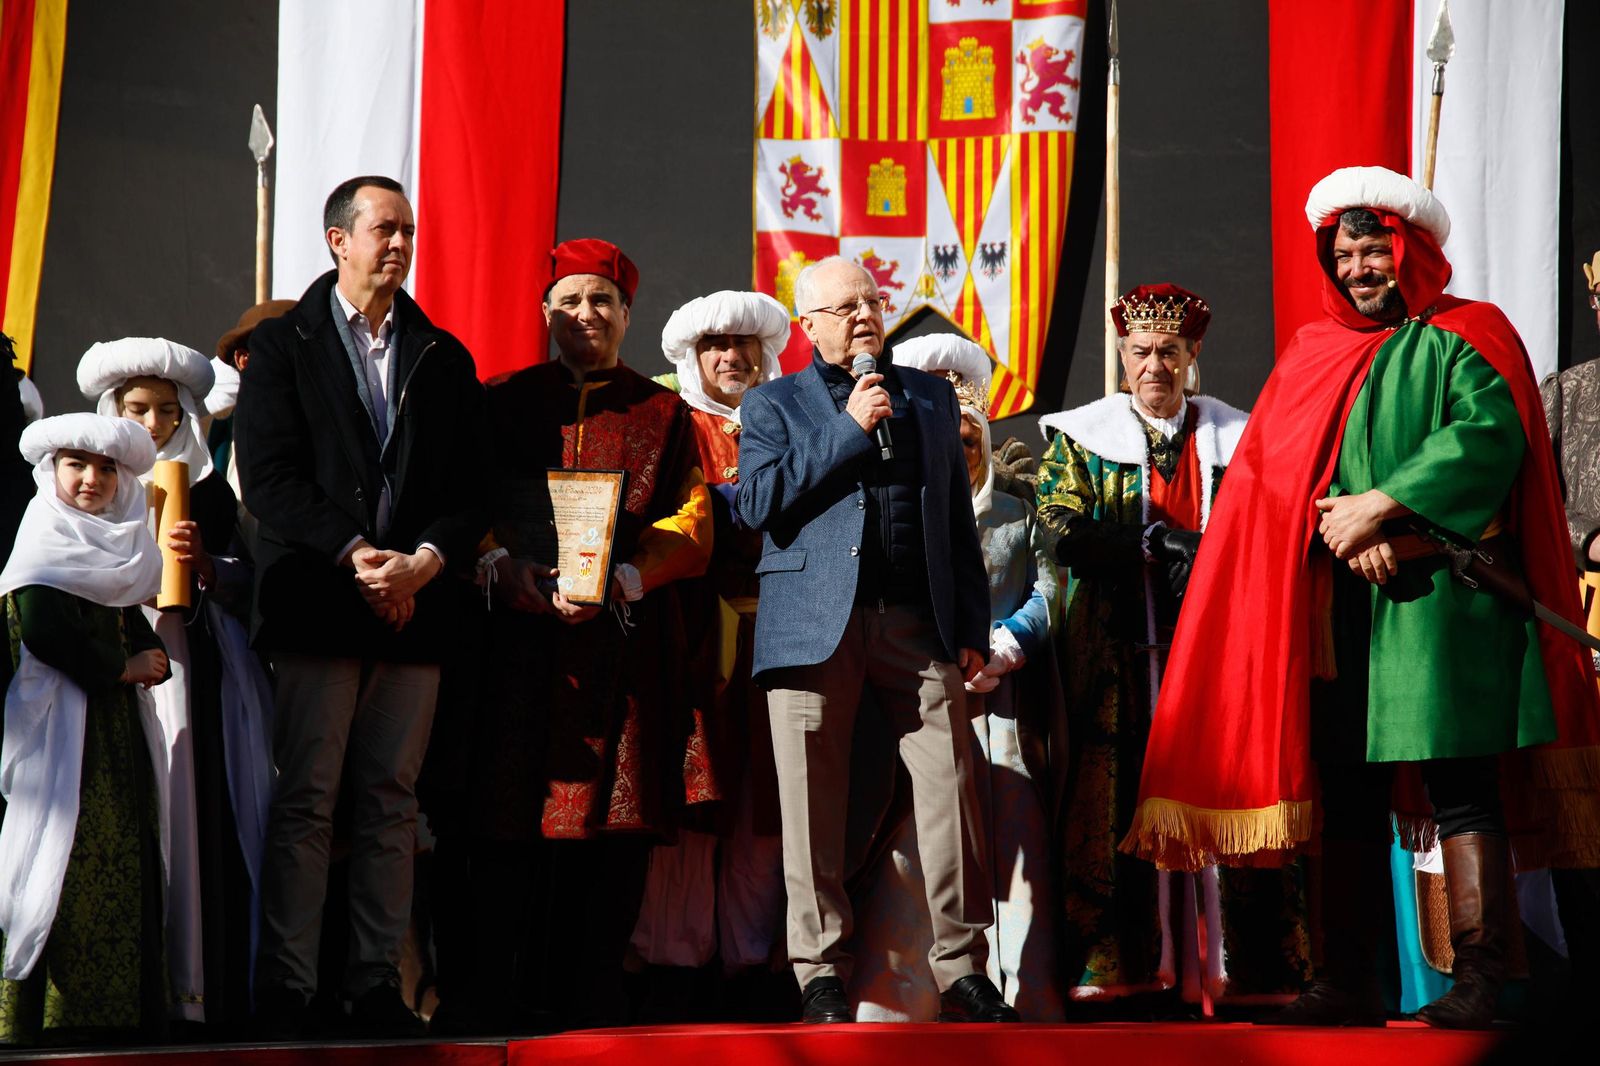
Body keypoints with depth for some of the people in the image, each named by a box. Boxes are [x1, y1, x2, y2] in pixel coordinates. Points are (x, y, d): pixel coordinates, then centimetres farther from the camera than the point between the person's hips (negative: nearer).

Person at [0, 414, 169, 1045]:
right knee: (66, 862, -12)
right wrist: (120, 667, -9)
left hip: (118, 728, 8)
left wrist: (151, 656, -4)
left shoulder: (120, 547, 19)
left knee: (125, 864, 3)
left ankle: (123, 1006, 4)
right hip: (61, 726, -8)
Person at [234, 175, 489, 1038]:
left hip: (417, 605, 3)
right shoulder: (284, 345, 6)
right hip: (318, 604, -3)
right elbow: (269, 476, -4)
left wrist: (424, 562, -8)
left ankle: (378, 986, 6)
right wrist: (355, 555, -13)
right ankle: (284, 989, -3)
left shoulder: (445, 358, 16)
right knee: (306, 799, -5)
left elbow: (470, 489, 10)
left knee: (391, 802, 3)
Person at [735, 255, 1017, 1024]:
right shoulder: (775, 404, 12)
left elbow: (959, 519, 19)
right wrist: (849, 428, -6)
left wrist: (972, 628, 12)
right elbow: (758, 501, -5)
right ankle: (820, 975, 5)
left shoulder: (931, 397, 20)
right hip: (815, 627, -2)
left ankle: (962, 972, -1)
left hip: (918, 625, 2)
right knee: (813, 806, -3)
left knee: (952, 791, -7)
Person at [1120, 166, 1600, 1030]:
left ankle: (1477, 989, -10)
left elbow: (1489, 432, -11)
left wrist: (1379, 506, -16)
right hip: (1338, 600, 5)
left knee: (1460, 789, -9)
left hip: (1441, 594, -5)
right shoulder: (1316, 354, 20)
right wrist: (1348, 528, -10)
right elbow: (1275, 469, 8)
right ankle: (1347, 985, 9)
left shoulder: (1464, 339, 6)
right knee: (1346, 792, 4)